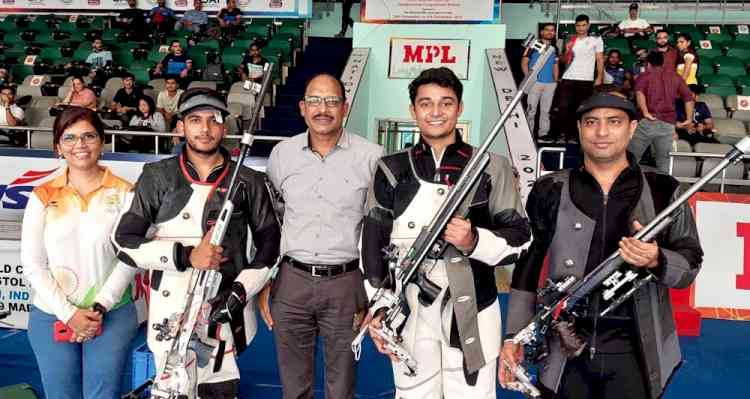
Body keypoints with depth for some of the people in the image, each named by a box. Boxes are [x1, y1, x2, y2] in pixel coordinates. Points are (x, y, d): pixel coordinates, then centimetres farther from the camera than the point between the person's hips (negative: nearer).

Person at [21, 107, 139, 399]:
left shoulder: (124, 193, -1)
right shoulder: (43, 197, 2)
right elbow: (32, 264, -1)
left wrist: (100, 307, -14)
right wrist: (68, 313, -10)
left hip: (112, 316, -1)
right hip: (51, 316, 1)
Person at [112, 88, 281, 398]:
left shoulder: (248, 182, 2)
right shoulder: (157, 177, 0)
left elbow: (270, 245, 6)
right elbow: (123, 241, -3)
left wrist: (240, 291, -7)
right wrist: (185, 256, -15)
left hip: (226, 311, 1)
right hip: (170, 312, -1)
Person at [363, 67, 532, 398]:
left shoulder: (491, 167, 3)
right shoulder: (391, 170, 8)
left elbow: (520, 237, 0)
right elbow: (372, 240, 8)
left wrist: (474, 241, -18)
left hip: (472, 311, -1)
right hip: (407, 311, 1)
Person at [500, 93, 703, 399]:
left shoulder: (663, 192, 0)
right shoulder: (550, 191, 2)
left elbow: (690, 265, 4)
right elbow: (527, 266, 6)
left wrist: (656, 261, -18)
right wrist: (514, 335, 2)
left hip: (635, 353, 0)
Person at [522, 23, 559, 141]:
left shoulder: (554, 49, 15)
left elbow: (556, 67, 20)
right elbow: (524, 62, -1)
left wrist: (556, 81, 8)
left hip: (550, 84, 4)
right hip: (535, 82, -4)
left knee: (545, 111, 7)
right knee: (531, 110, -5)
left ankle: (543, 133, 13)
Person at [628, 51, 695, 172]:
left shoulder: (645, 76, 9)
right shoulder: (675, 77, 21)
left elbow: (639, 92, -14)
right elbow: (689, 97, 14)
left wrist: (645, 113, -17)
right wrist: (689, 119, 14)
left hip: (648, 122, -3)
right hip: (668, 124, 4)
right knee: (664, 162, 10)